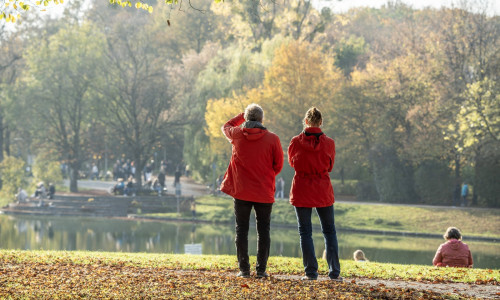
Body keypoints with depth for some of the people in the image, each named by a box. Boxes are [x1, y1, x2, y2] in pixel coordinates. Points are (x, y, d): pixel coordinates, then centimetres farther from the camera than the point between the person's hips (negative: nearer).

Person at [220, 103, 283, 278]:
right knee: (263, 231, 7)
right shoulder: (272, 139, -7)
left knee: (241, 230, 7)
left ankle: (244, 269, 3)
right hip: (264, 192, -1)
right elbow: (278, 165, 2)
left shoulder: (236, 135, -3)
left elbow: (226, 127, 21)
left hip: (241, 191, 1)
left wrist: (244, 115, 26)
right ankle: (261, 269, 4)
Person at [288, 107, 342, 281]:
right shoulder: (328, 143, -6)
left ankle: (311, 272, 2)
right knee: (329, 231, 11)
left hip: (301, 190, -1)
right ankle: (334, 272, 7)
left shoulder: (296, 142, -8)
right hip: (323, 191, 1)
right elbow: (330, 166, 8)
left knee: (305, 232, 6)